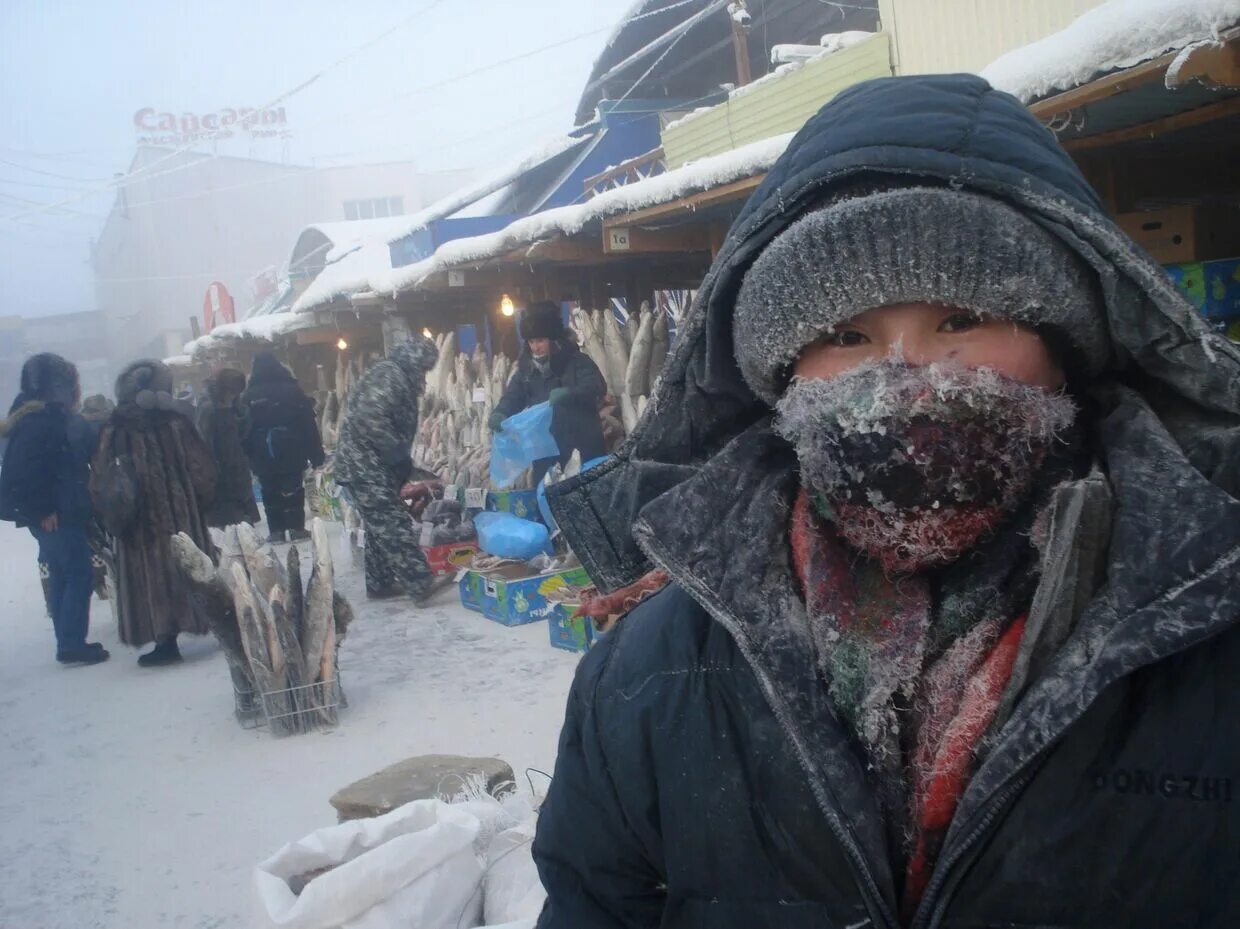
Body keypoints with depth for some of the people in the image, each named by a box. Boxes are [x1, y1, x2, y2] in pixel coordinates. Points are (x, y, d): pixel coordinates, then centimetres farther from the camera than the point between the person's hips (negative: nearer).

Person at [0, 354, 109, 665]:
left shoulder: (53, 416, 10)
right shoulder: (41, 421, -18)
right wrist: (42, 511, -17)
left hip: (58, 513, 10)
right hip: (54, 517, -10)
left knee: (62, 576, 14)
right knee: (80, 575, -5)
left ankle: (68, 642, 22)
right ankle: (71, 645, 1)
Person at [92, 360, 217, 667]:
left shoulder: (117, 431, -8)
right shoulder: (177, 423, -4)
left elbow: (103, 480, -7)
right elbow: (202, 470, -1)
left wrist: (116, 516, 5)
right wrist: (199, 505, 10)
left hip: (143, 521, -2)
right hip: (184, 514, 2)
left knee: (154, 575, 4)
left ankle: (167, 640, 4)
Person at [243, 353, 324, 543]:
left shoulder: (249, 395, 1)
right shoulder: (292, 389, -2)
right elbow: (308, 422, -3)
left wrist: (248, 457, 5)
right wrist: (316, 454, 0)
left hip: (263, 456, 1)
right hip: (291, 452, -1)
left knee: (270, 493, 7)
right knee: (293, 491, 4)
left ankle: (276, 530, 7)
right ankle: (296, 528, 3)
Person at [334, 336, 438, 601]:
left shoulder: (399, 379, 19)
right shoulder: (389, 375, -15)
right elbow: (369, 417, -27)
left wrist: (402, 459, 19)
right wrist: (398, 453, -23)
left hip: (369, 464, 11)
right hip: (364, 464, -11)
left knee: (380, 526, 16)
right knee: (394, 525, -10)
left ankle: (379, 584, 24)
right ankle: (421, 583, -10)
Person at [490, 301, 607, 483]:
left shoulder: (577, 362, -3)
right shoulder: (526, 370, 12)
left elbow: (597, 387, -18)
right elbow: (512, 397, 8)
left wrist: (569, 393, -37)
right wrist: (500, 414, -15)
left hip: (582, 449, -4)